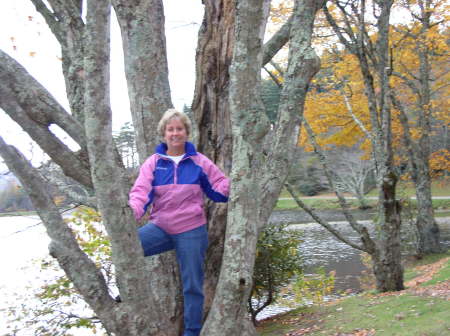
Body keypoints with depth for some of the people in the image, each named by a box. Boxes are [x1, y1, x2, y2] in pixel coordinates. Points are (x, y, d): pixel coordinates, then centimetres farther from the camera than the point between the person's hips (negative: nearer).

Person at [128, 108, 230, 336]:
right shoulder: (153, 163, 2)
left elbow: (221, 190, 3)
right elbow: (141, 191, -10)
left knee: (192, 285, 6)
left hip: (191, 231, -1)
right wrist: (132, 212, -30)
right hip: (160, 228, 1)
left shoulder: (200, 162, 2)